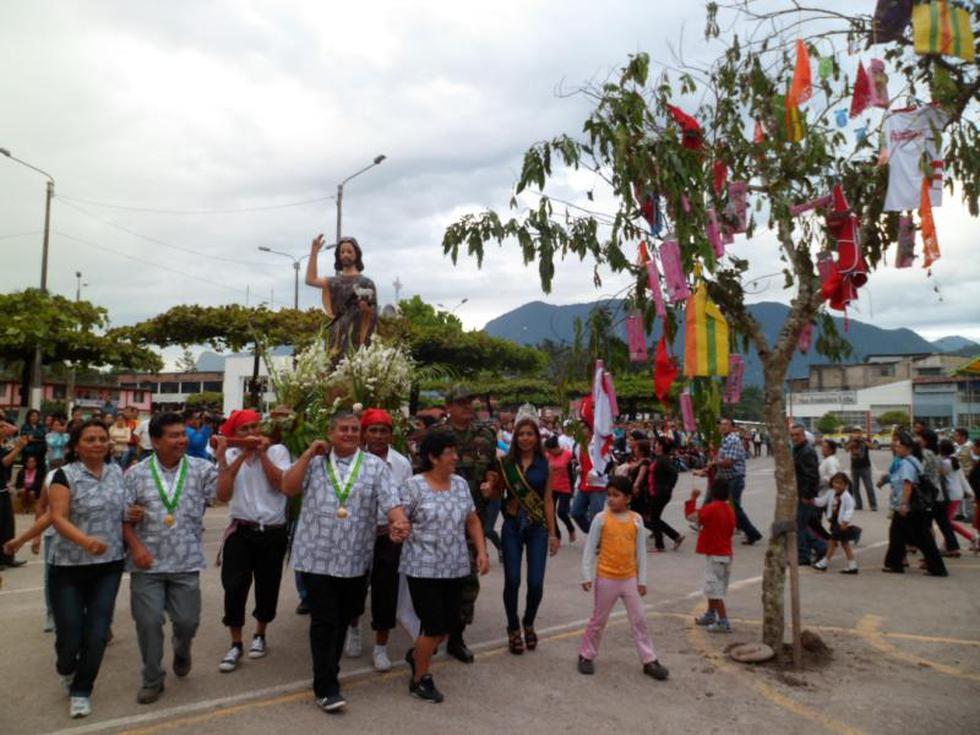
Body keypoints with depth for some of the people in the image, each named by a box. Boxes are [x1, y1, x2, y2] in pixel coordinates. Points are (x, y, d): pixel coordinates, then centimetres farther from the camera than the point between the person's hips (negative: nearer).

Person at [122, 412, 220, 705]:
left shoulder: (201, 469, -2)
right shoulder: (136, 474, -1)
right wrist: (135, 546, -10)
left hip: (186, 562, 0)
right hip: (147, 563, 0)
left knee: (187, 620, 6)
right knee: (148, 622, 5)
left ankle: (181, 650, 42)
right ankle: (152, 679, 26)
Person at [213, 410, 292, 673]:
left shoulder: (277, 451, -3)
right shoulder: (231, 455, 1)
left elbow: (283, 484, -18)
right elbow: (223, 495, -12)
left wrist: (262, 453, -15)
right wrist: (241, 457, -16)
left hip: (273, 532, 0)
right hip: (240, 531, 0)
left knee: (267, 587, 11)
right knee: (234, 587, -4)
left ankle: (259, 635, 34)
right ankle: (236, 645, 14)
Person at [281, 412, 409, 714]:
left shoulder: (375, 466, 0)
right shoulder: (314, 462, 4)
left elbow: (390, 500, -9)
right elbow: (288, 487, -7)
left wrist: (400, 521, -29)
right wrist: (308, 454, -10)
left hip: (355, 560, 2)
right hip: (316, 557, -1)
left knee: (343, 618, 16)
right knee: (324, 621, -1)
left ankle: (327, 671, 37)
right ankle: (326, 687, 7)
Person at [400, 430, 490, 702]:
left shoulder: (461, 483, 5)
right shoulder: (414, 486, -10)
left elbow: (472, 521, 12)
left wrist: (482, 551, 4)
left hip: (456, 568, 6)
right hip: (423, 568, -6)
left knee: (450, 623, 11)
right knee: (434, 626, -2)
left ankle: (416, 654, 41)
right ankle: (420, 679, 23)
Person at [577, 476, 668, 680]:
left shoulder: (636, 520, -3)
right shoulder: (601, 518, -10)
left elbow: (641, 551, 4)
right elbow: (590, 548, -6)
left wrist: (642, 579, 4)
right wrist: (587, 576, -10)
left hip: (630, 579, 2)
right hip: (605, 578, -2)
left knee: (640, 620, 7)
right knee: (598, 620, 10)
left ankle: (649, 661, 18)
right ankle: (586, 656, 26)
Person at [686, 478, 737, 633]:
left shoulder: (711, 508, -19)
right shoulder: (730, 510, 5)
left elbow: (691, 516, -18)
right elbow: (732, 529, 13)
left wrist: (692, 498, -9)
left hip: (714, 555, -9)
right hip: (727, 553, 9)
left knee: (715, 590, -3)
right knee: (715, 586, 22)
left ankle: (723, 622, -4)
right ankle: (710, 615, 36)